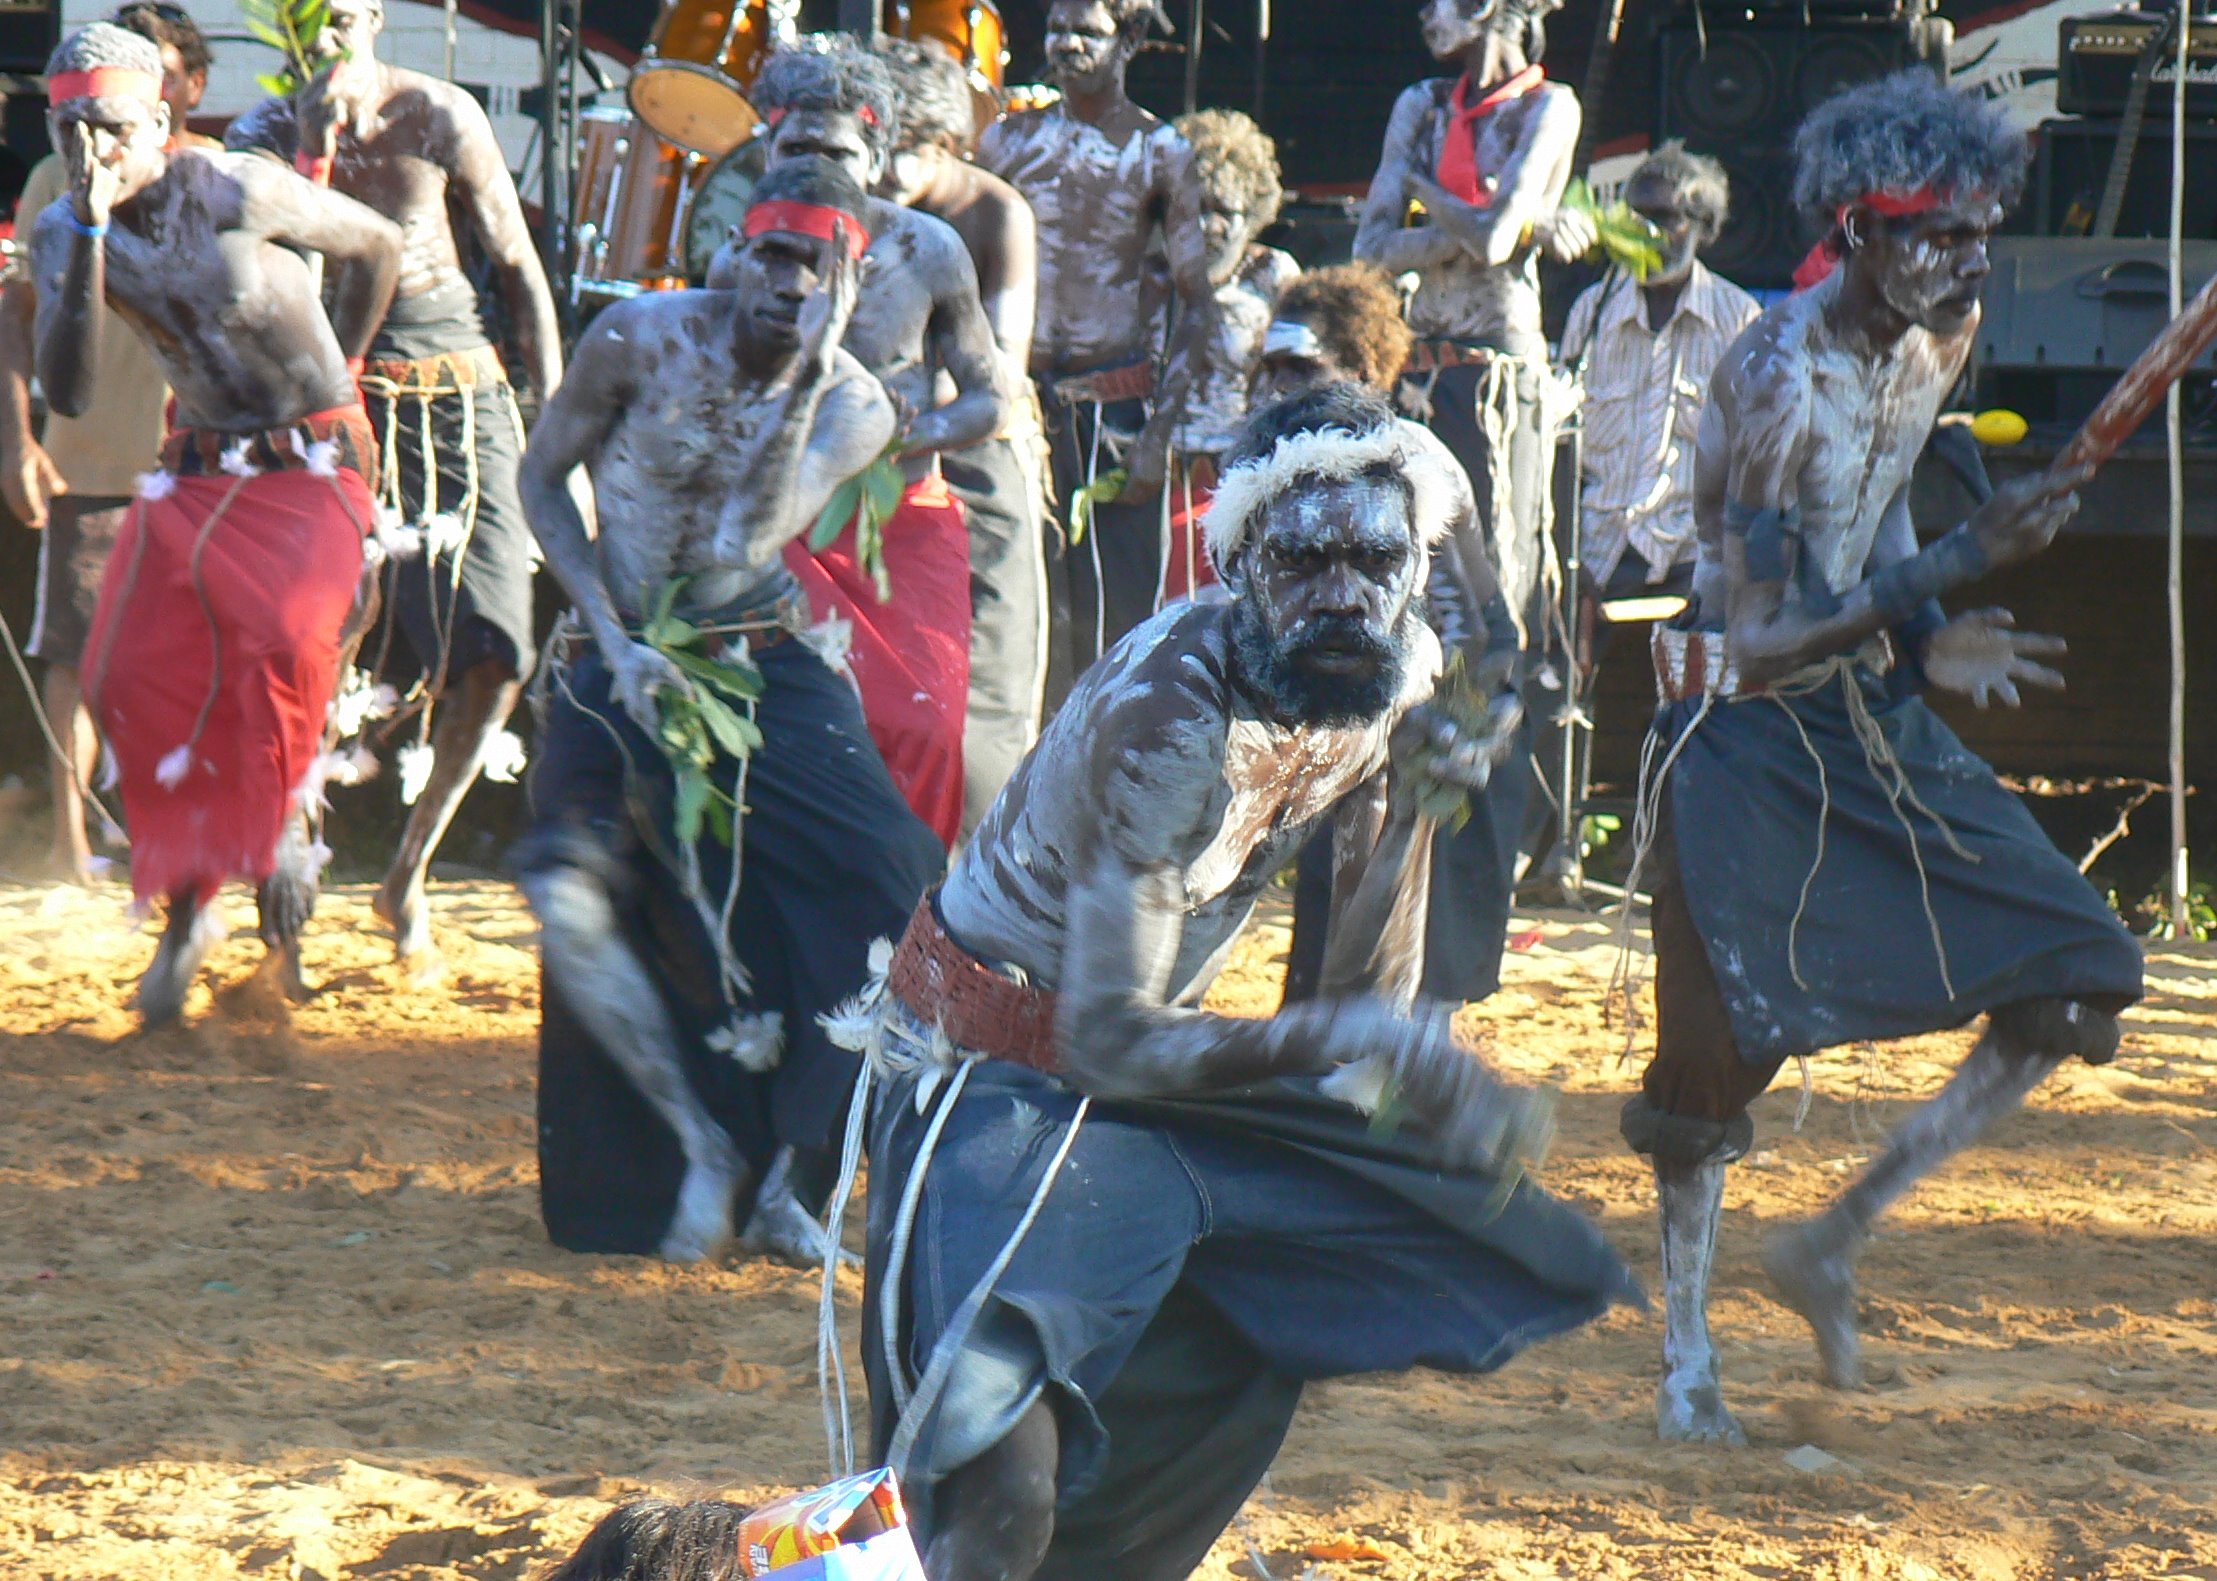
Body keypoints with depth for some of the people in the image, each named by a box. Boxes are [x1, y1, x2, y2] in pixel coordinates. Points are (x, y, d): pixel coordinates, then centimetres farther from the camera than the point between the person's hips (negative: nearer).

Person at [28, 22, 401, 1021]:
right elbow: (69, 395, -17)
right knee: (129, 674, -11)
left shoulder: (237, 194, -18)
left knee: (282, 635, -30)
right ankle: (187, 907, 8)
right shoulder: (60, 235, -5)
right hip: (197, 474, 5)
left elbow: (376, 247, -1)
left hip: (311, 465, -4)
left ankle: (283, 823, -1)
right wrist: (90, 237, -24)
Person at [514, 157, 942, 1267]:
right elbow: (541, 479, -1)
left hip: (765, 664, 1)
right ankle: (702, 1150, -7)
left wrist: (805, 384, -27)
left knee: (899, 894, -17)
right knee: (571, 896, -25)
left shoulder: (856, 408, -5)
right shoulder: (642, 339, -9)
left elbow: (754, 536, -20)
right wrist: (612, 641, -11)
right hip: (622, 662, -1)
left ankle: (786, 1171, 0)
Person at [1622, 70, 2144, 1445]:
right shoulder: (1775, 380, -25)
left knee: (2081, 980, -1)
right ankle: (1687, 1363, 16)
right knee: (1721, 1050, -3)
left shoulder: (1943, 341, -1)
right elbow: (1759, 643, -29)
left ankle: (1835, 1244, 10)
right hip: (1742, 729, -7)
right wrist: (1960, 566, -34)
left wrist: (1928, 645, 7)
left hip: (1874, 711, 7)